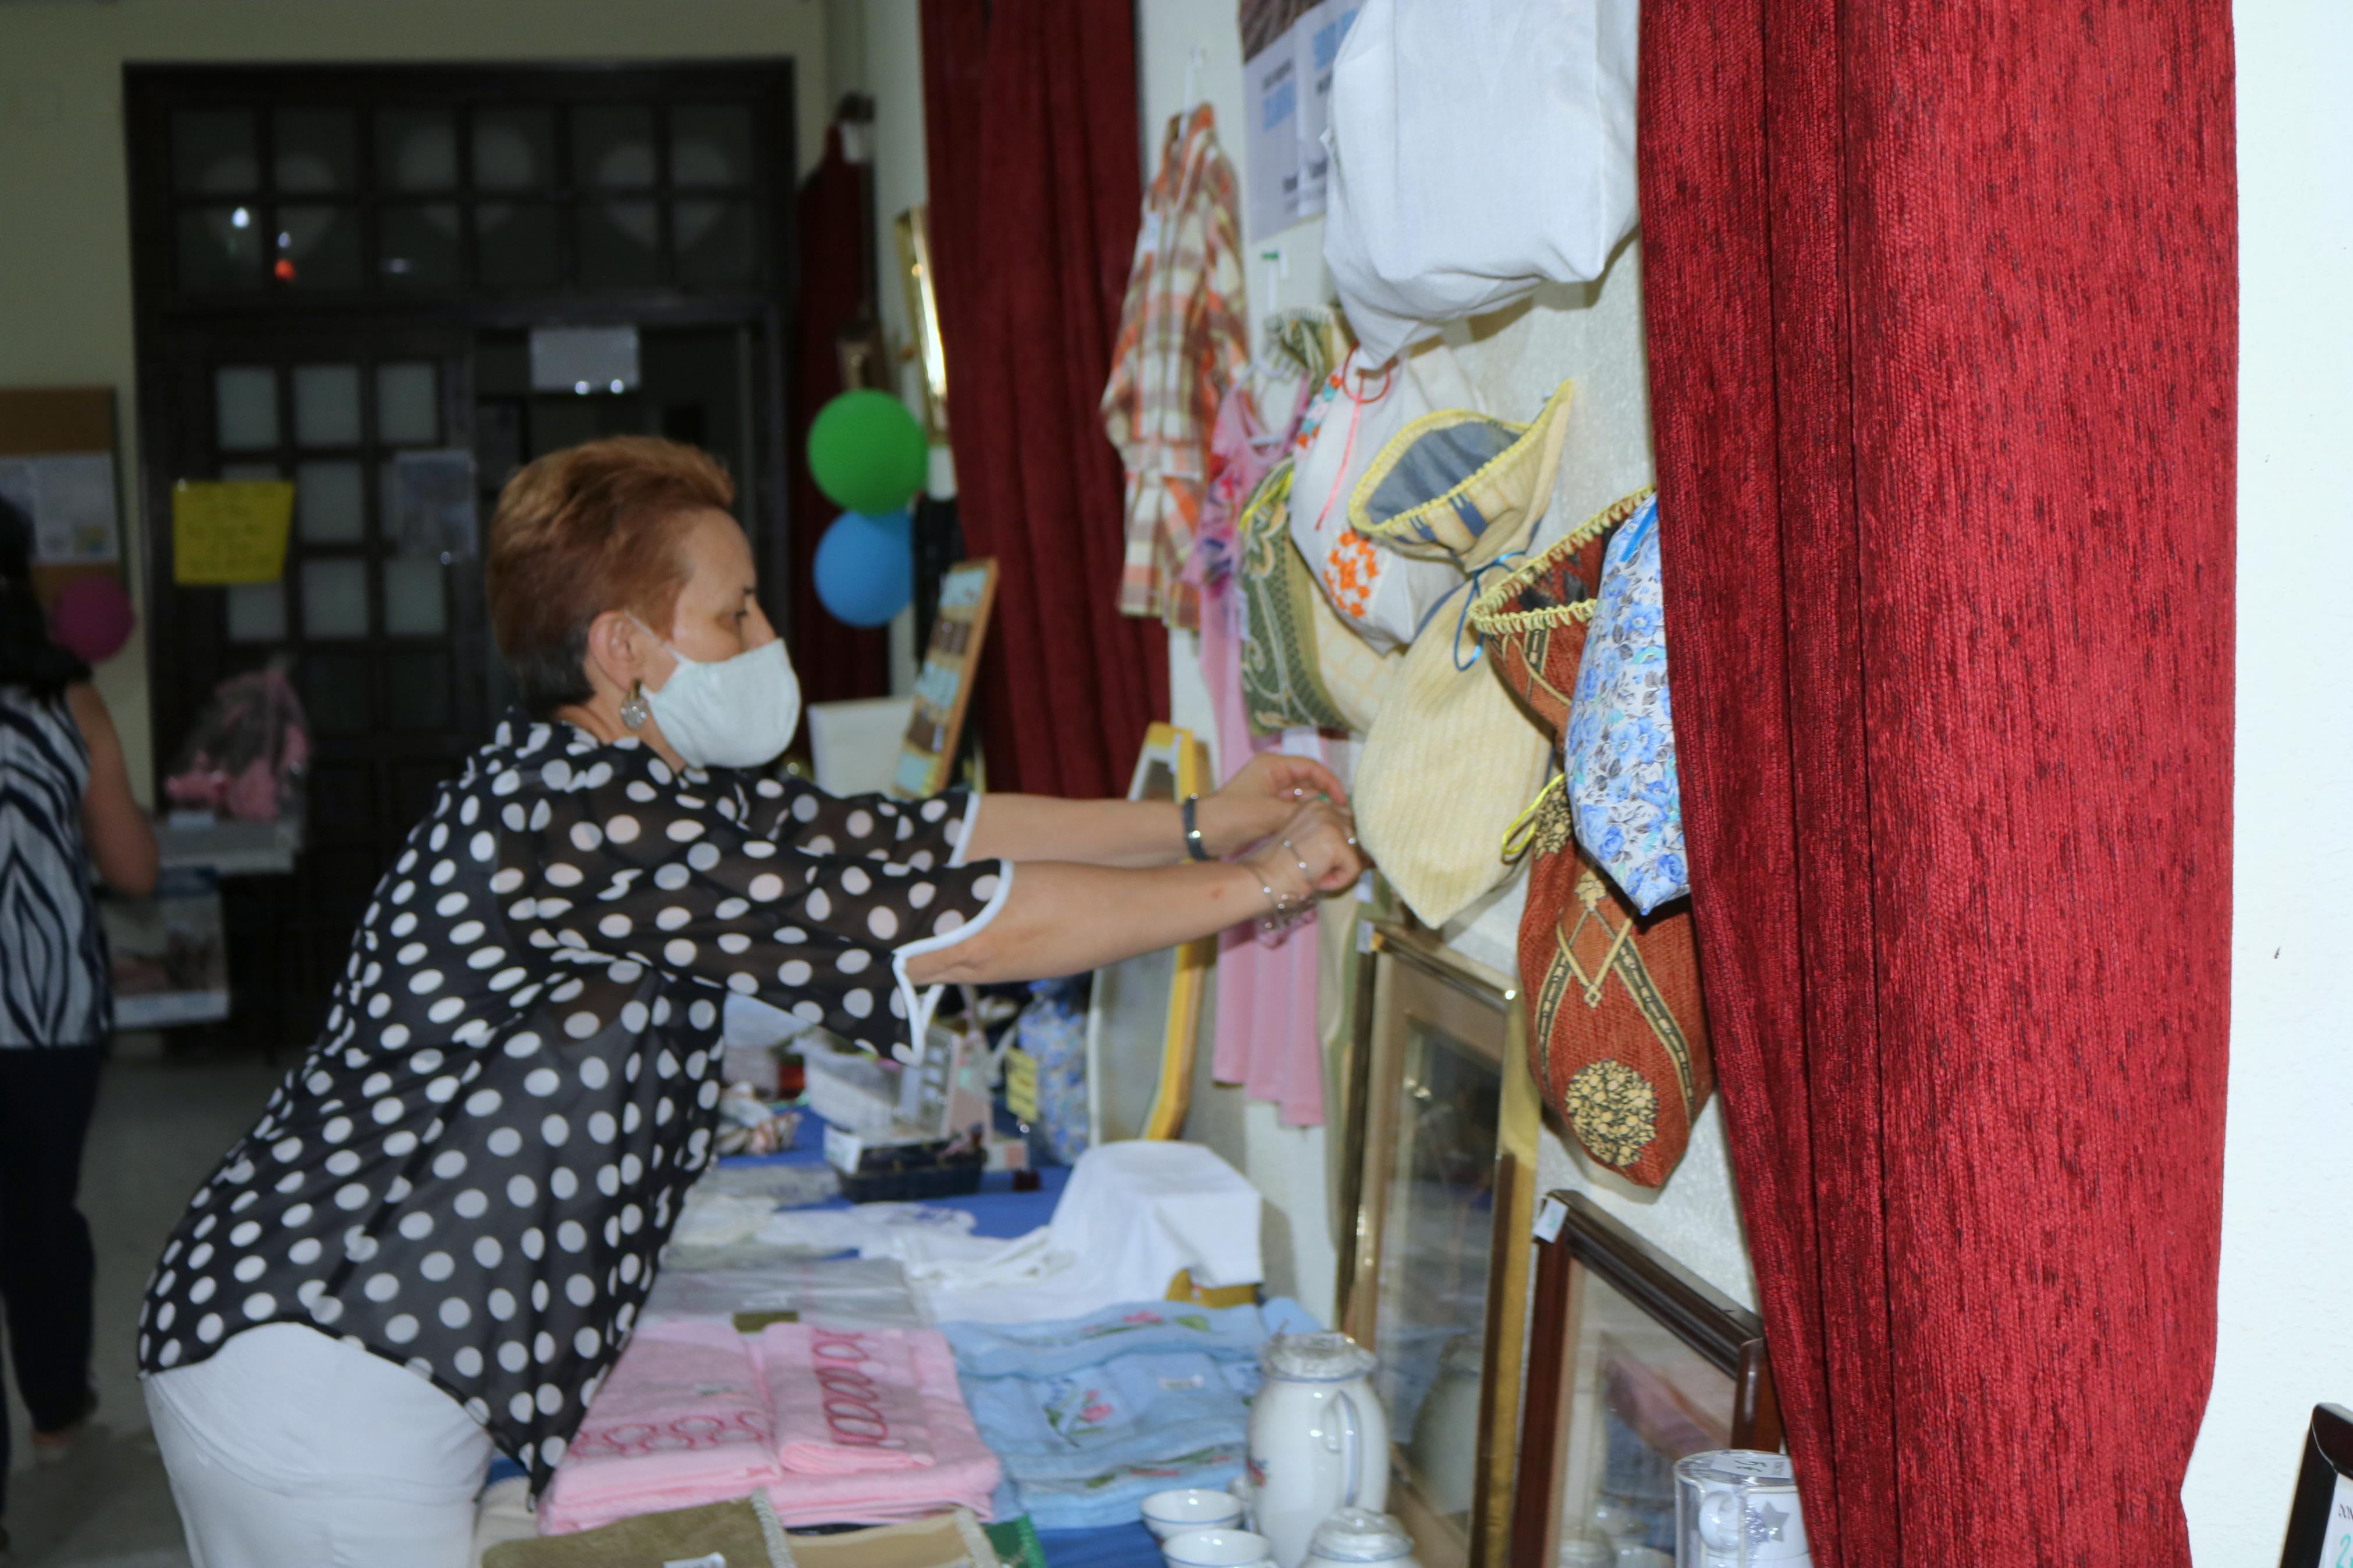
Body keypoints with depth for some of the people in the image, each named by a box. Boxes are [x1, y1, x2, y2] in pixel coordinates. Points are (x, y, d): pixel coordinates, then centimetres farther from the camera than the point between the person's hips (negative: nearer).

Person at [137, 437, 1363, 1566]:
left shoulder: (656, 792, 7)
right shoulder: (584, 820, -24)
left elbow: (920, 836, 11)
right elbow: (956, 922, -24)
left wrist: (1194, 824, 8)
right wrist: (1258, 884, -14)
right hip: (330, 1396, -10)